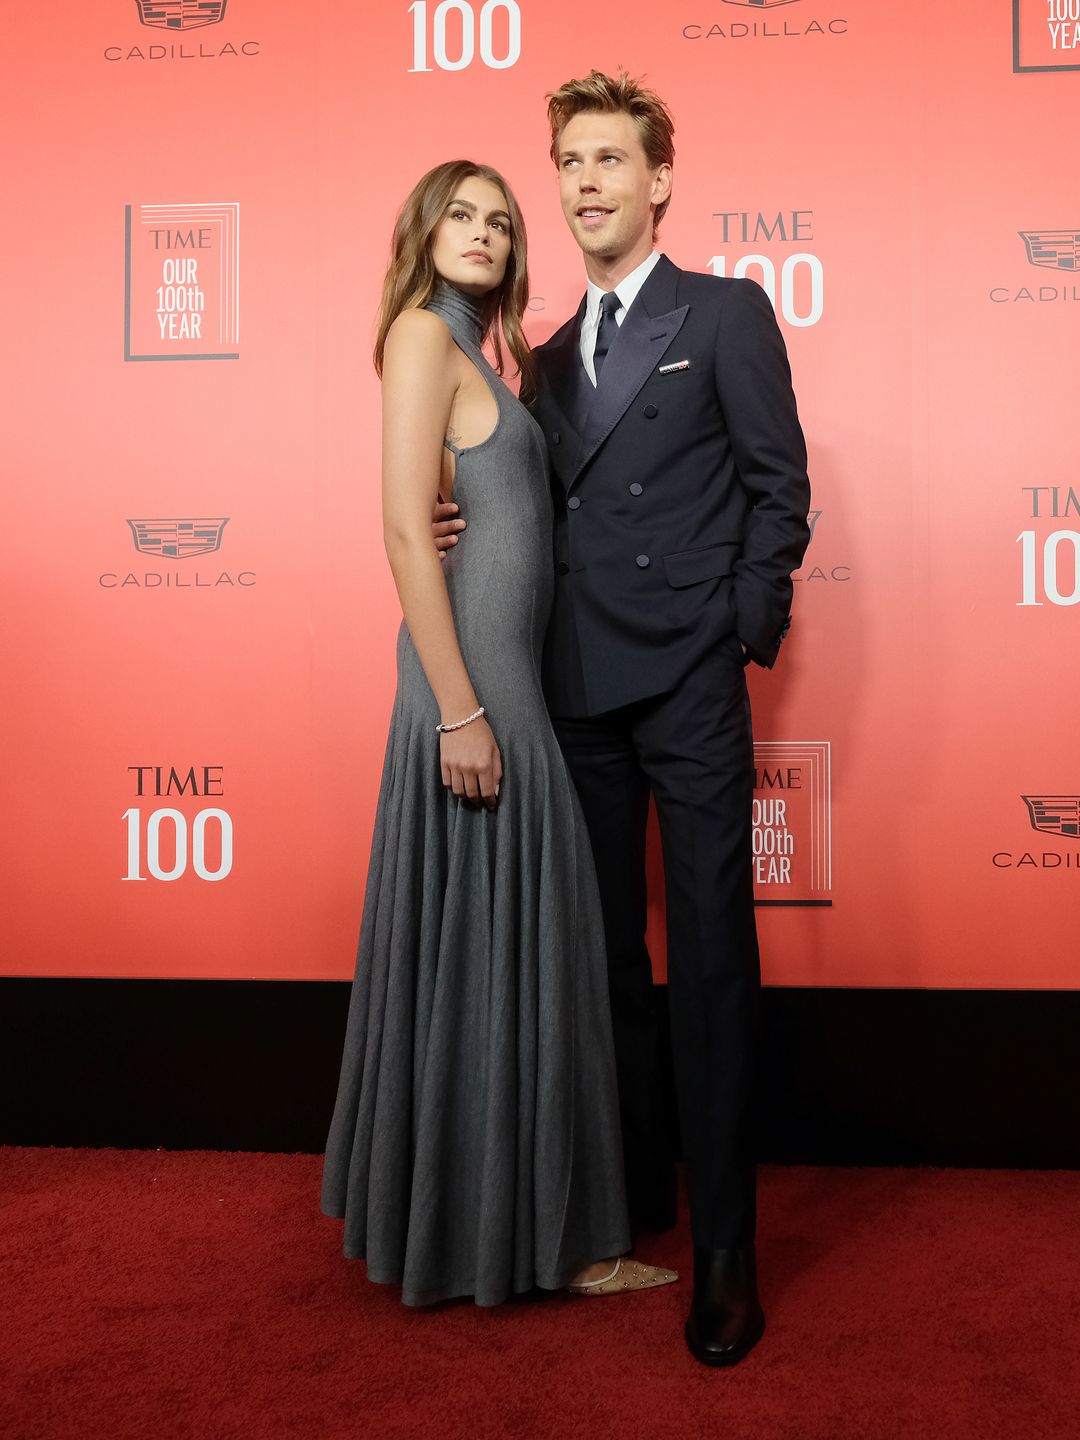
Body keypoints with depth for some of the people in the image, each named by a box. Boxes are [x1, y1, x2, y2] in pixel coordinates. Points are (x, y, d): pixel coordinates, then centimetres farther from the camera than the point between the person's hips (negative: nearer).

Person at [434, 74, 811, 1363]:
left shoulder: (728, 313, 4)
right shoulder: (550, 356, 19)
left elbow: (780, 486, -1)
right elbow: (557, 514, 18)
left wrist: (744, 633, -8)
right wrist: (474, 530, -1)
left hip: (689, 689, -5)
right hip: (581, 691, 5)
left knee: (711, 959, -4)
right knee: (606, 954, 12)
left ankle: (724, 1250, 6)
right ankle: (630, 1190, 28)